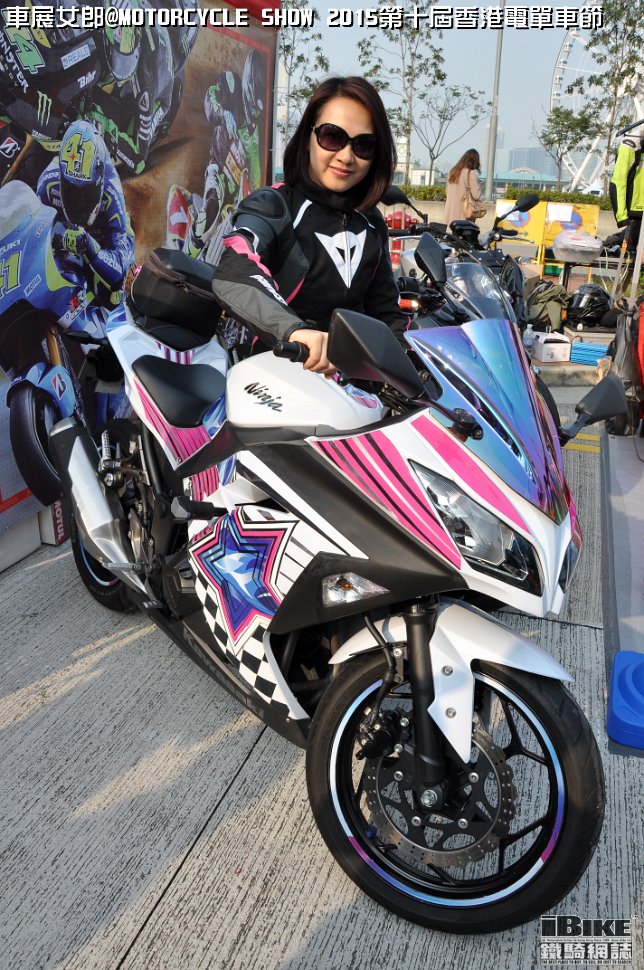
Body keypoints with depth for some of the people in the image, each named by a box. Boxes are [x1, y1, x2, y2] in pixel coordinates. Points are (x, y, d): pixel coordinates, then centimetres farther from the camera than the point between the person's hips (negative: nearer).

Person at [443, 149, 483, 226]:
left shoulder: (452, 171, 10)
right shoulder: (471, 173, -10)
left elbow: (446, 192, 17)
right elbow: (476, 195, -12)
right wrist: (478, 187, 6)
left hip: (451, 215, 6)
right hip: (463, 215, -6)